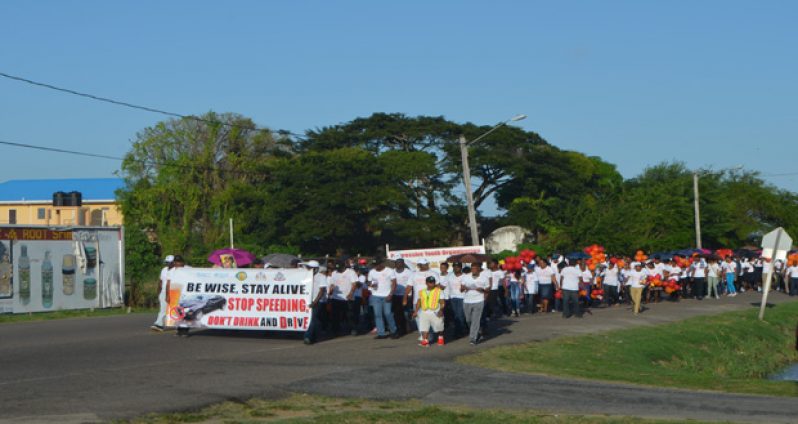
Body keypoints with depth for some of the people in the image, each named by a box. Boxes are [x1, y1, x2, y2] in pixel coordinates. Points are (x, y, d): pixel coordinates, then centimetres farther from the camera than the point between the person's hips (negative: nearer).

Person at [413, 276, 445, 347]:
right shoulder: (421, 292, 12)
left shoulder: (439, 291, 1)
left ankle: (440, 338, 28)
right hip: (424, 313, 3)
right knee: (423, 327, -7)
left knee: (439, 327, 6)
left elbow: (442, 302, -4)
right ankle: (425, 341, -6)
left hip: (436, 313, -3)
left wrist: (441, 310, -19)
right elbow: (418, 302, 16)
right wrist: (416, 311, 7)